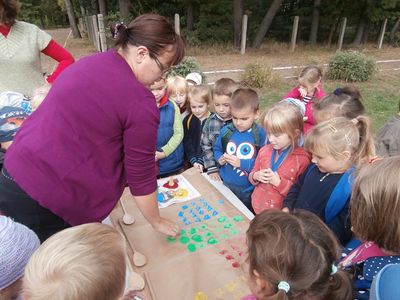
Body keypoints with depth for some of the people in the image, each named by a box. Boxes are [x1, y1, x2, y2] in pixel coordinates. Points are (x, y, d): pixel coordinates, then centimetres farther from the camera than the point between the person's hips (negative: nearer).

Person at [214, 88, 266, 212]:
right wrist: (220, 158, -13)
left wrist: (241, 163, -26)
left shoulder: (261, 134, -19)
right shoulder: (226, 131, -7)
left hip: (248, 189, -3)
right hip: (225, 184, 4)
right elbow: (217, 149, 8)